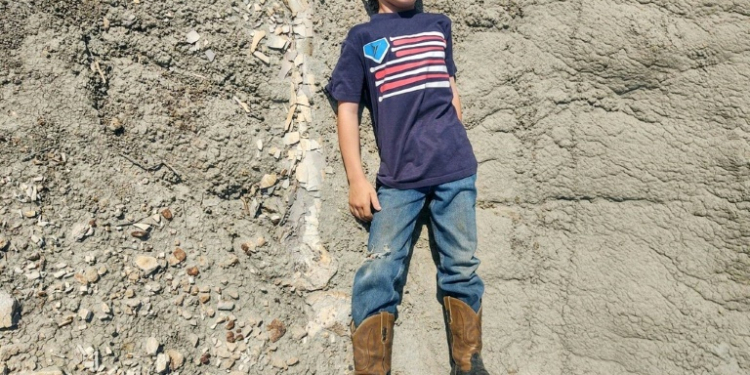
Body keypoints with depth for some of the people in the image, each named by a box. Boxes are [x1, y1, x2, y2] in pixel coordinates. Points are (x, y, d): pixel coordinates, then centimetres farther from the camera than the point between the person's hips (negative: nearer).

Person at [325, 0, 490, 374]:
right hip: (398, 175, -2)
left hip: (455, 168, 2)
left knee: (461, 268, 2)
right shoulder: (361, 37, 7)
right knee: (378, 272, -9)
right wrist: (356, 179, -4)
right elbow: (347, 109, 3)